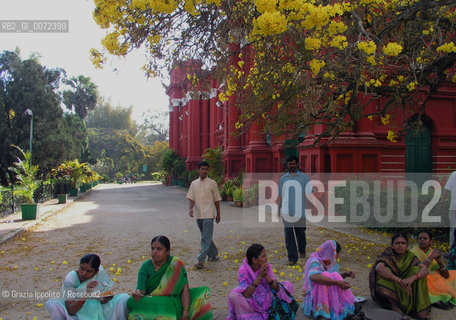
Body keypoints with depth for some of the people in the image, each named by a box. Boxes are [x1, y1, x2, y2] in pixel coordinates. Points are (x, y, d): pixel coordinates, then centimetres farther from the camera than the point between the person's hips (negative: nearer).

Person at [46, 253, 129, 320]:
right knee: (52, 304, -27)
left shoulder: (100, 274, -13)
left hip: (99, 310, 1)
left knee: (124, 298, -19)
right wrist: (86, 294, -41)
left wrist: (105, 299, -30)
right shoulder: (71, 278, -19)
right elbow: (70, 311, -25)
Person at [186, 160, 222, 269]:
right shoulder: (194, 183, 9)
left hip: (208, 214, -4)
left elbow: (216, 199, 4)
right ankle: (214, 255, 32)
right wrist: (190, 208, -10)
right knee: (206, 237, 16)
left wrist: (218, 214, 5)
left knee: (206, 238, -10)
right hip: (198, 215, 5)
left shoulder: (212, 183, 0)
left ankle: (201, 261, -12)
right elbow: (191, 198, 8)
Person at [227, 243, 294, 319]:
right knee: (233, 295, -33)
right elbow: (246, 294, -28)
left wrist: (266, 276, -29)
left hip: (267, 299, 3)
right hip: (252, 303, -3)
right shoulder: (243, 270, -19)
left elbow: (276, 288, -12)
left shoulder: (267, 266, -9)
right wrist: (260, 276, -33)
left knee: (287, 284, -12)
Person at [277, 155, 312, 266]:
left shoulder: (303, 177, 6)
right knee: (289, 234, -3)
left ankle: (302, 250, 38)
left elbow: (309, 192, 4)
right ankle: (292, 258, 1)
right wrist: (278, 208, 6)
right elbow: (280, 195, 14)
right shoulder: (283, 178, 11)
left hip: (299, 210, -1)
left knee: (300, 232, 11)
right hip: (286, 211, 1)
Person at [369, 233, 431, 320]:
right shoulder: (387, 255, -11)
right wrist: (399, 280, -41)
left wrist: (413, 278, -36)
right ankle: (395, 308, -27)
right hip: (389, 290, -3)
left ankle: (420, 309, -21)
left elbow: (425, 269, -15)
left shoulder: (410, 256, 0)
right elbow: (379, 268, -32)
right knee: (385, 270, -28)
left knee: (416, 270, -15)